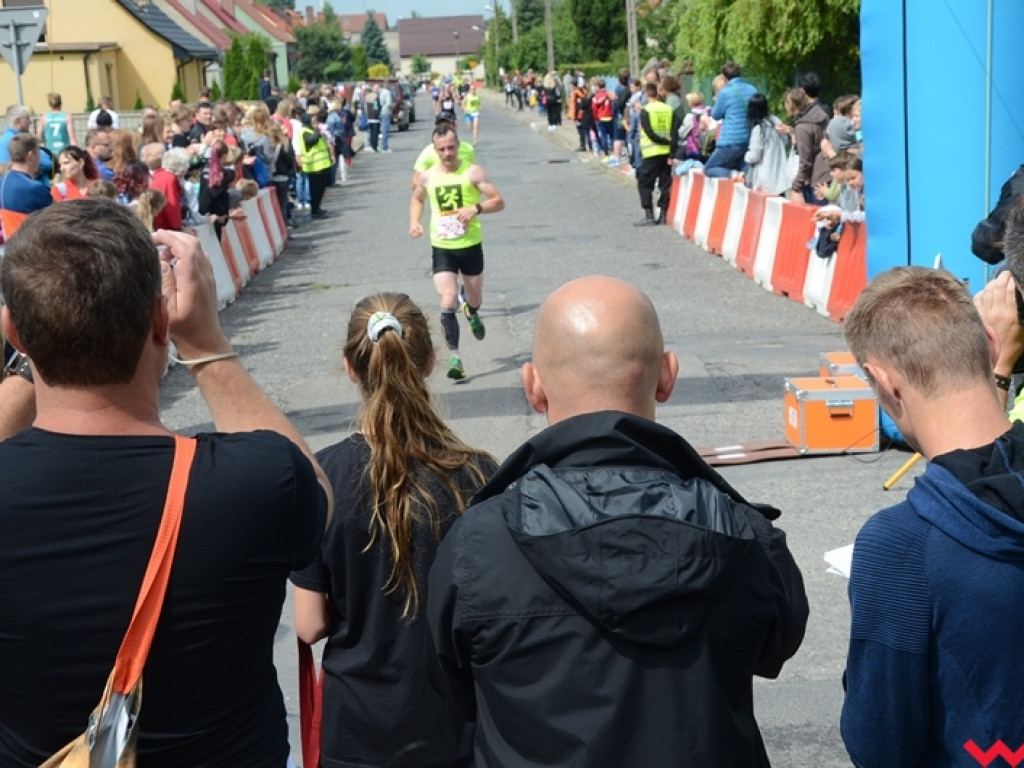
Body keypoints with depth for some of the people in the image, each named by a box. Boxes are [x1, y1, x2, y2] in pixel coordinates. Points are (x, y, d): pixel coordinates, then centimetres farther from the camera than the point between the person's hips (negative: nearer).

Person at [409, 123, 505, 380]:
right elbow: (417, 198, 21)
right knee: (448, 303, -15)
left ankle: (471, 311, 55)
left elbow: (499, 202, -9)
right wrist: (414, 221, 3)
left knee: (475, 300, 17)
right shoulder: (428, 177, 0)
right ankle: (454, 357, -10)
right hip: (442, 249, 0)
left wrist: (476, 208, -28)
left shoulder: (473, 172, -8)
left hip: (471, 246, 0)